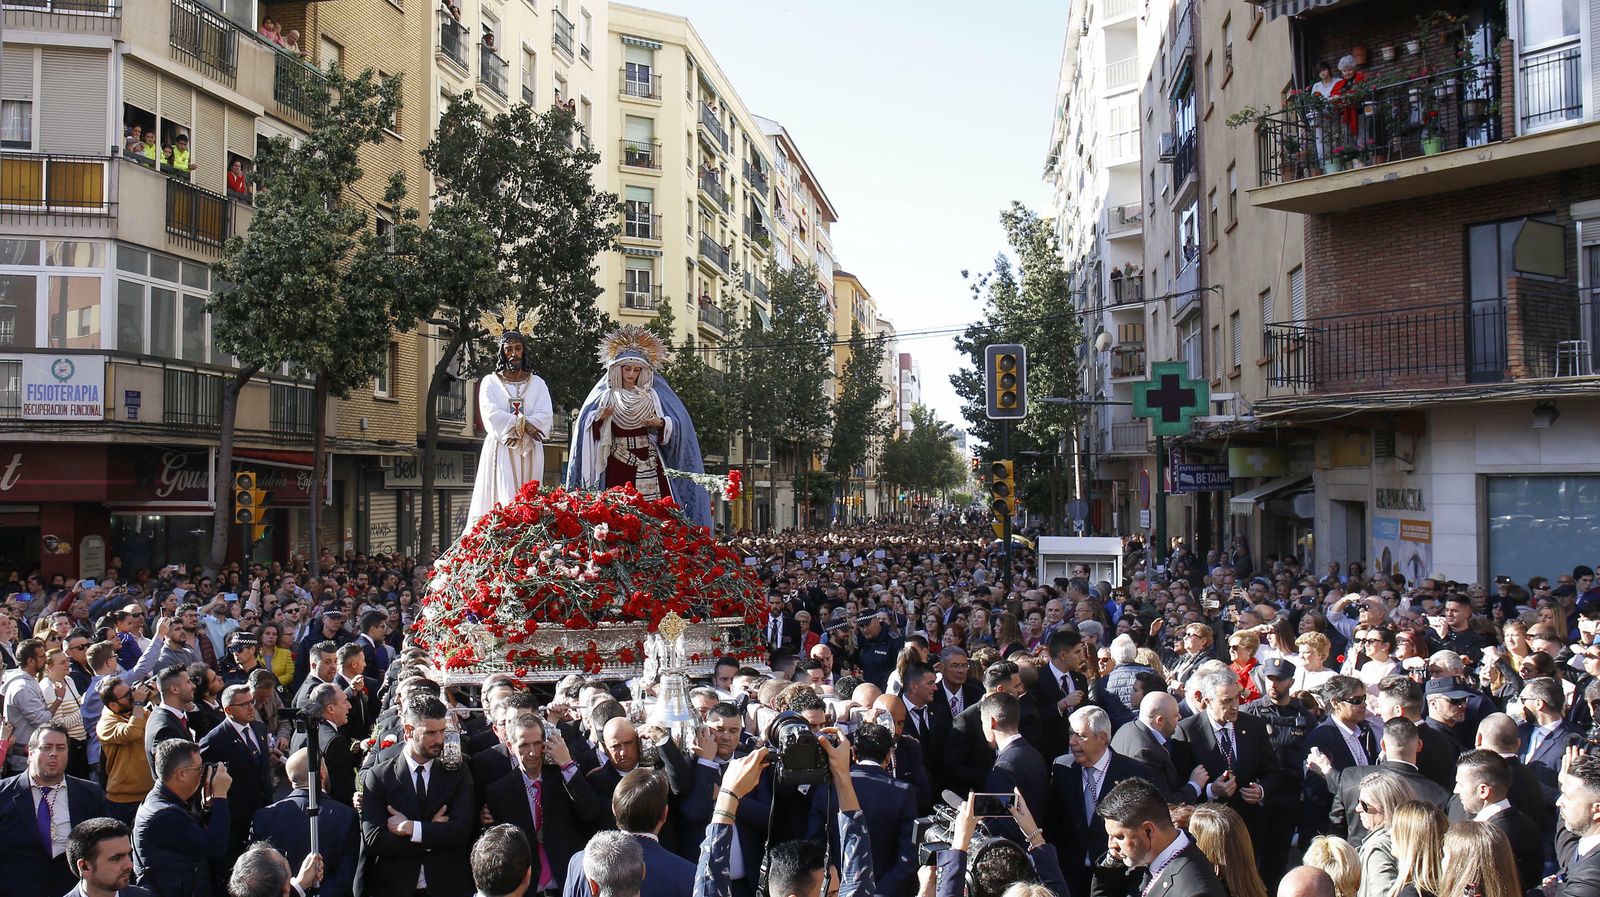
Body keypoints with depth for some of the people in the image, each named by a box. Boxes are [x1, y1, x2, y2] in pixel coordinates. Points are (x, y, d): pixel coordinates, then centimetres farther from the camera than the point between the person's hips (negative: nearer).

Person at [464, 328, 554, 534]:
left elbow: (546, 415, -2)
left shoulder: (537, 383, 13)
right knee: (504, 503, -11)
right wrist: (522, 423, -16)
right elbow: (491, 414, -6)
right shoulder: (490, 382, 9)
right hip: (500, 450, -1)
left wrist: (519, 432, -16)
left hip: (529, 452, 2)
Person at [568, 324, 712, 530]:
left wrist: (660, 423, -14)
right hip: (617, 463, -1)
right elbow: (587, 425, 0)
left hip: (648, 461, 1)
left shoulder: (652, 396, 10)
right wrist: (600, 418, -20)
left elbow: (676, 423, 5)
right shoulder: (607, 396, 8)